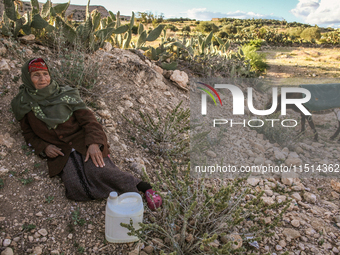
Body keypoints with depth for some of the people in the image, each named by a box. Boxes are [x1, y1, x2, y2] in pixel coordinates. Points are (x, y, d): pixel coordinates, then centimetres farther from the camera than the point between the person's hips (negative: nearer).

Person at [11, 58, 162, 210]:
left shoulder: (65, 95, 3)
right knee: (76, 188, -26)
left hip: (83, 142, -1)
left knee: (98, 172, -30)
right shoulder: (24, 105, 8)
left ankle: (144, 187, -22)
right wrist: (43, 148, -3)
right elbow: (28, 134, 18)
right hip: (60, 152, 1)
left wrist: (93, 142, -19)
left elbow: (87, 119, -1)